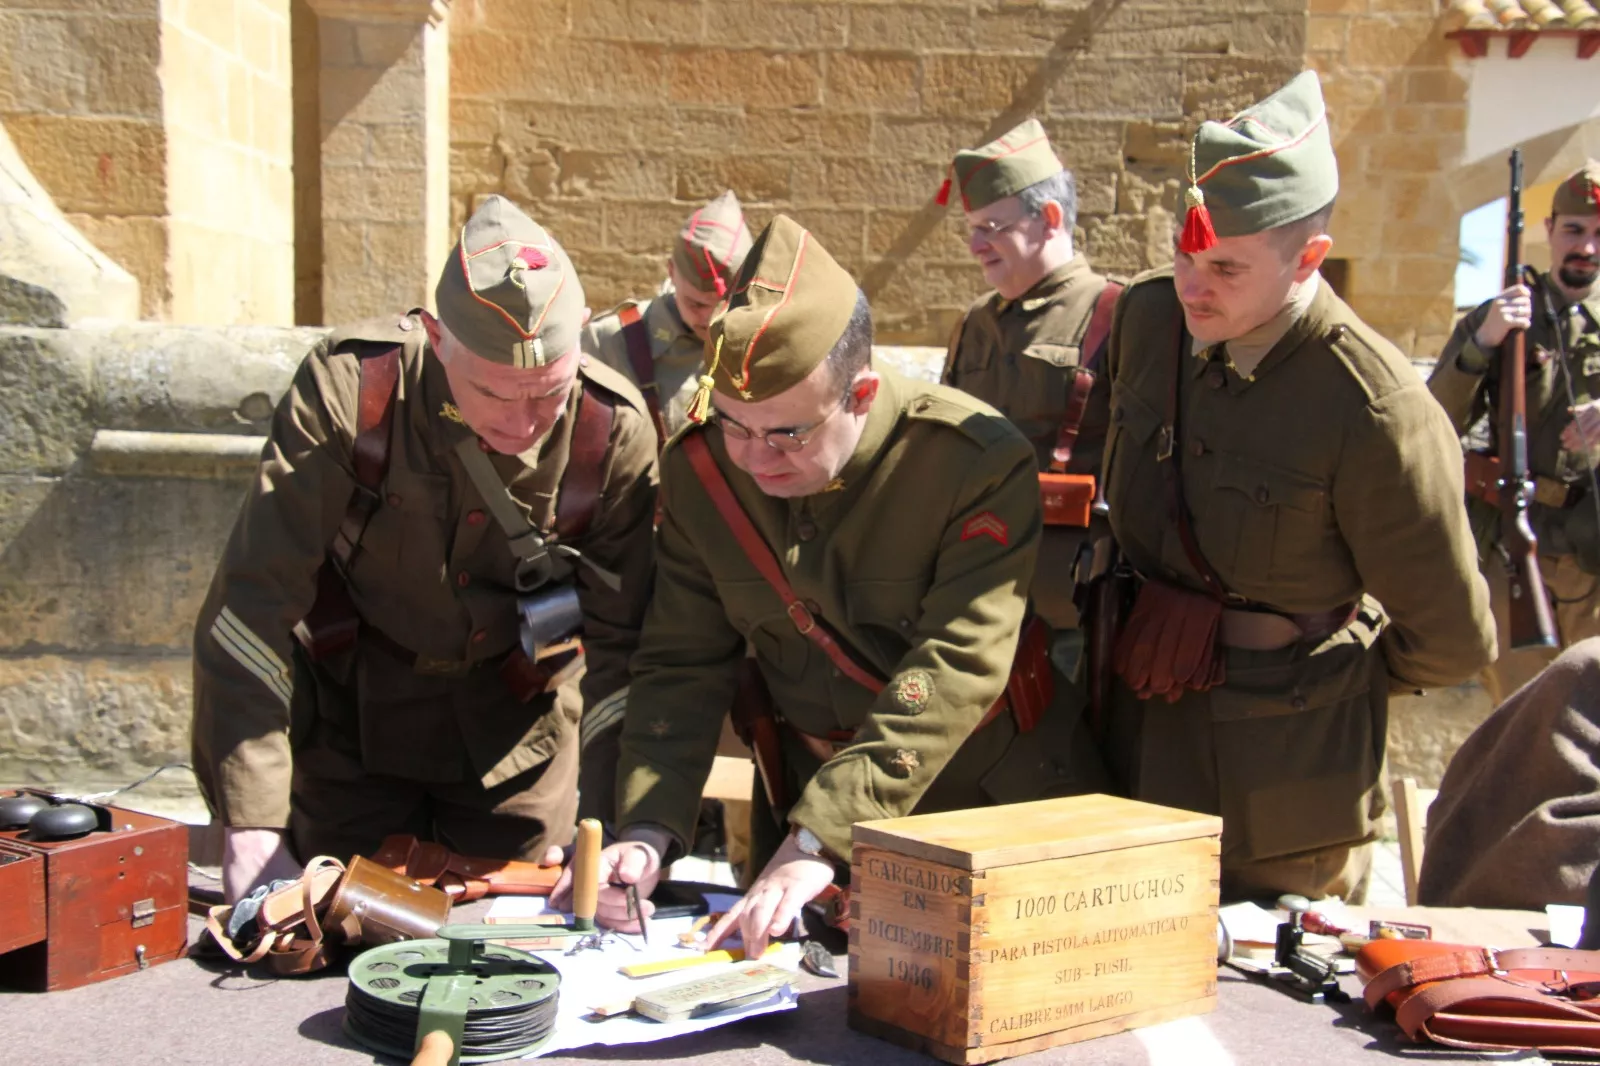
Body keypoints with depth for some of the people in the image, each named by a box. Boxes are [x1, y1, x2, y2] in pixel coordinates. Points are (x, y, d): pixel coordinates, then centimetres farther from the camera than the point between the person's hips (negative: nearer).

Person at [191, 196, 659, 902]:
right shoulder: (347, 388, -25)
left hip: (516, 720, 1)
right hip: (349, 707, -1)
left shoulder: (613, 433, -20)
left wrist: (605, 829, -24)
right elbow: (250, 608, -26)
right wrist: (251, 825, -31)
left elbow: (623, 642, -14)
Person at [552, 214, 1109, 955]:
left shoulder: (979, 463, -22)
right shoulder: (700, 469, -8)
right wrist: (647, 832, -20)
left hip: (995, 802, -2)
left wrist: (822, 840, -35)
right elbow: (682, 666, -5)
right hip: (810, 797, 3)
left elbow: (955, 671, -28)